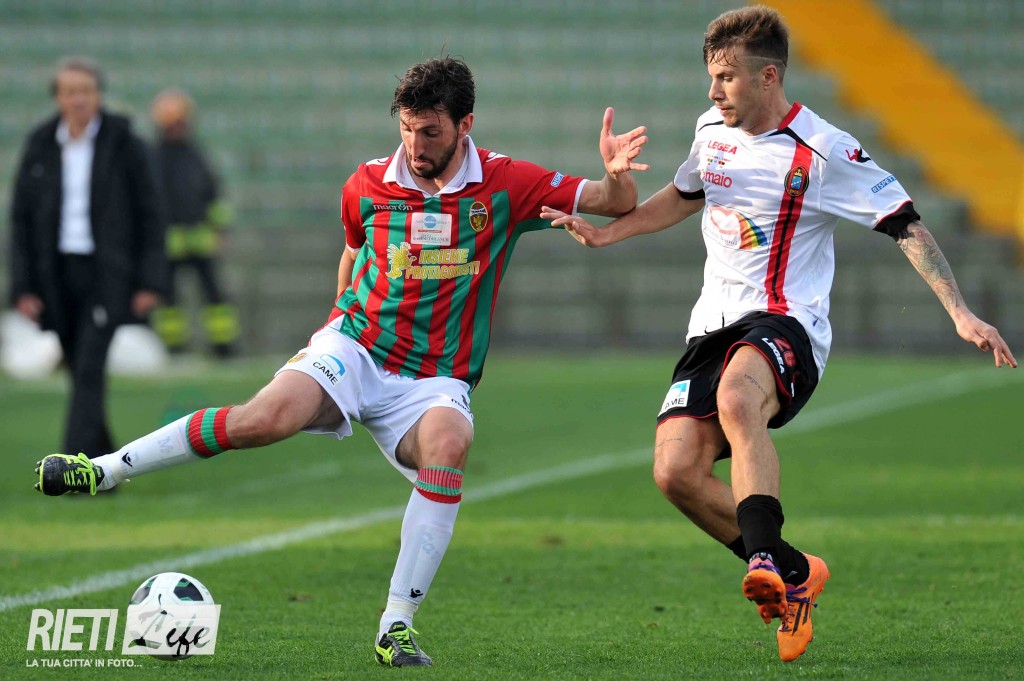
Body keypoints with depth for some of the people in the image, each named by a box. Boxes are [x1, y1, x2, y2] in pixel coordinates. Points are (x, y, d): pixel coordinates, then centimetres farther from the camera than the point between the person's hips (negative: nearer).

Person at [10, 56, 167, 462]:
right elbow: (21, 219, 7)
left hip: (107, 274, -3)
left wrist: (150, 283, -6)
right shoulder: (40, 147, 4)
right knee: (82, 374, 10)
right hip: (56, 274, 3)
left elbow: (149, 215, 0)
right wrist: (23, 288, 0)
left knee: (89, 371, -15)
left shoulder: (124, 145, -2)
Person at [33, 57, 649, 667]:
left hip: (435, 382, 0)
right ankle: (104, 470, -17)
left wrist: (616, 175, -23)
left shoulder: (506, 185, -3)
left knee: (448, 444, -36)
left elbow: (617, 203, -2)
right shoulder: (368, 185, 2)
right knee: (268, 417, -30)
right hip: (355, 352, 0)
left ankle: (397, 628, -30)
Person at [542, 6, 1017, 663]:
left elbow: (906, 225, -7)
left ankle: (766, 560, -49)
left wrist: (961, 313, -14)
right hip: (715, 325, 7)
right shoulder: (712, 131, 12)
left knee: (737, 397, -42)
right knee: (676, 470, -14)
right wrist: (605, 232, 25)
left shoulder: (822, 152, -9)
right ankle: (794, 574, 3)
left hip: (785, 323, -7)